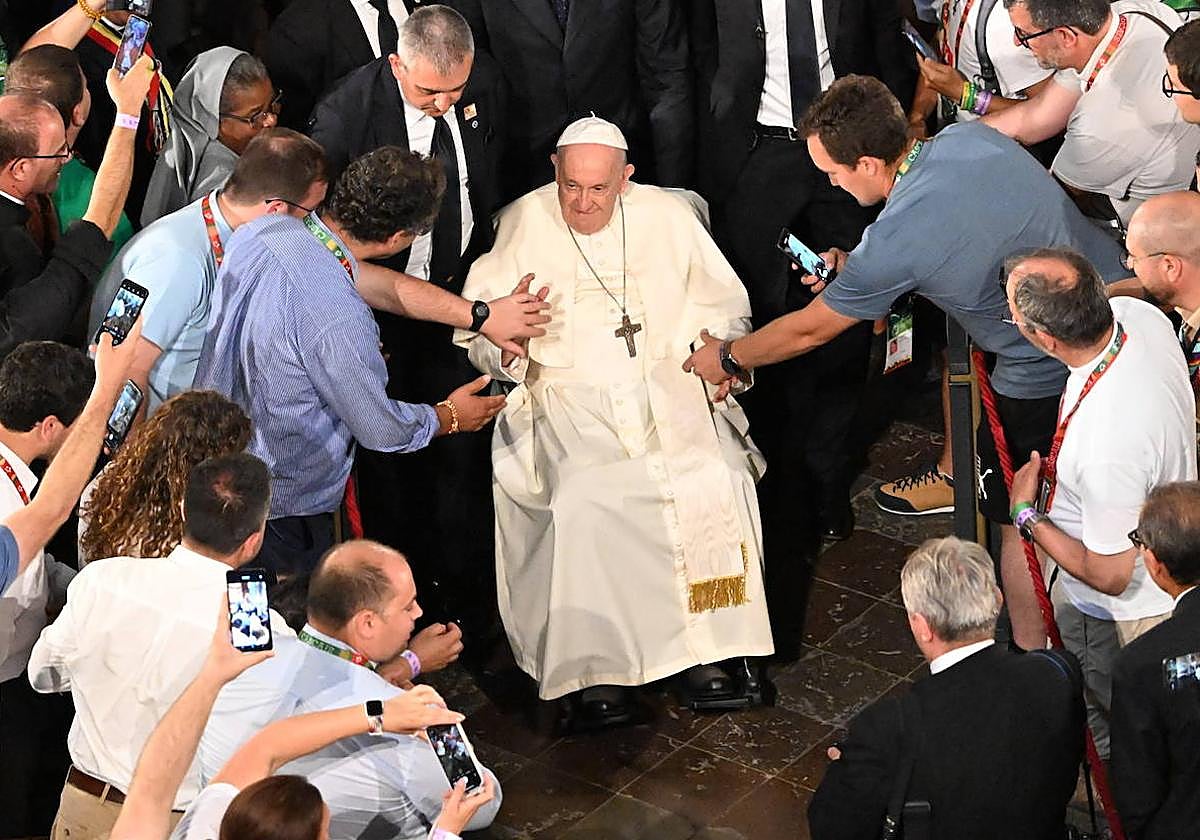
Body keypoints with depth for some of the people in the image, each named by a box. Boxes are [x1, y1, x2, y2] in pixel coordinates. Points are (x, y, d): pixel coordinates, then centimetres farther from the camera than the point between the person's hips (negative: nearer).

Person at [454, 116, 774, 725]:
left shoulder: (667, 216, 11)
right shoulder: (521, 224, 6)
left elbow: (725, 305, 18)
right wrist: (505, 344, -18)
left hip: (666, 385, 2)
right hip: (565, 395, -2)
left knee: (716, 481, -26)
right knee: (583, 500, -31)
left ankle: (708, 647, -14)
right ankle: (594, 662, -20)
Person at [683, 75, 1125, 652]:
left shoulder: (894, 242, -24)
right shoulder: (970, 136, -5)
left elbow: (807, 332, -8)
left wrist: (725, 358, 9)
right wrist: (852, 270, 10)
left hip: (1045, 379, -8)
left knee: (1020, 522, 12)